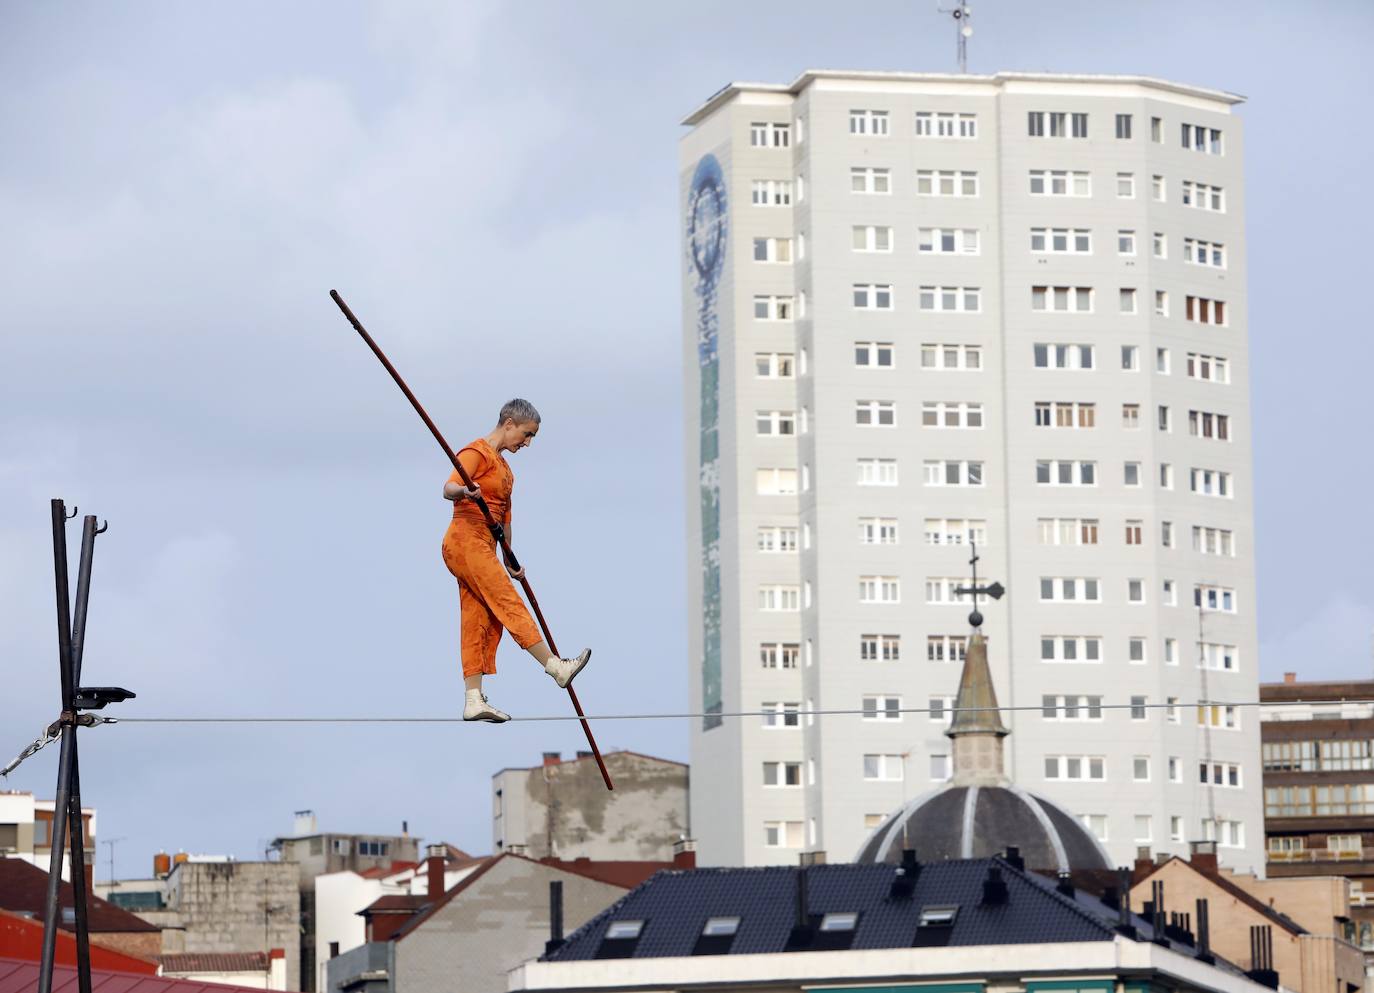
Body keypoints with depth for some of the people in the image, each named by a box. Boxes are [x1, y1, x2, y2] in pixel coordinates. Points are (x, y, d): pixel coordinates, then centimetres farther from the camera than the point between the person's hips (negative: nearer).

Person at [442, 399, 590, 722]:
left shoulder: (503, 466, 22)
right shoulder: (477, 453, -7)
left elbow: (504, 517, 28)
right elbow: (448, 489, -22)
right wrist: (464, 491, -45)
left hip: (483, 549, 10)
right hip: (466, 541, -10)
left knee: (479, 621, 3)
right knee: (508, 604, -11)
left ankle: (474, 701, -1)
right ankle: (556, 667, -15)